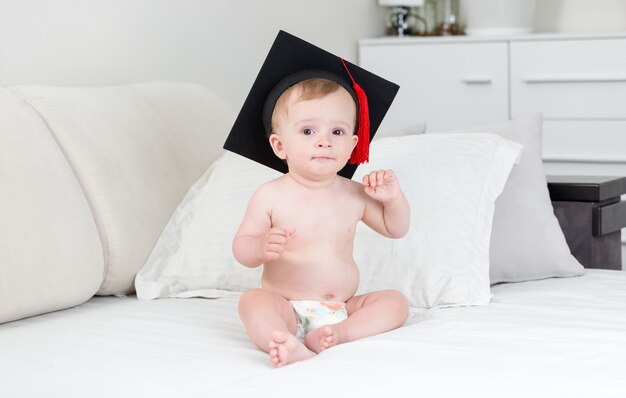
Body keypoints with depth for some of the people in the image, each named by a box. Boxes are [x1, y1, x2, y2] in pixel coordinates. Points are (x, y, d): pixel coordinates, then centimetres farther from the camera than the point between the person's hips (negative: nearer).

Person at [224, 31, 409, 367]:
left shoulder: (354, 195, 5)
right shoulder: (271, 196, -5)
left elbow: (395, 229, 18)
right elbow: (240, 248, -5)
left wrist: (393, 197, -4)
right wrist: (261, 247, -29)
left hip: (343, 308, 4)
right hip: (287, 309, -4)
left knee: (395, 302, -13)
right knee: (252, 301, -31)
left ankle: (337, 334, -34)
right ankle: (294, 348, -57)